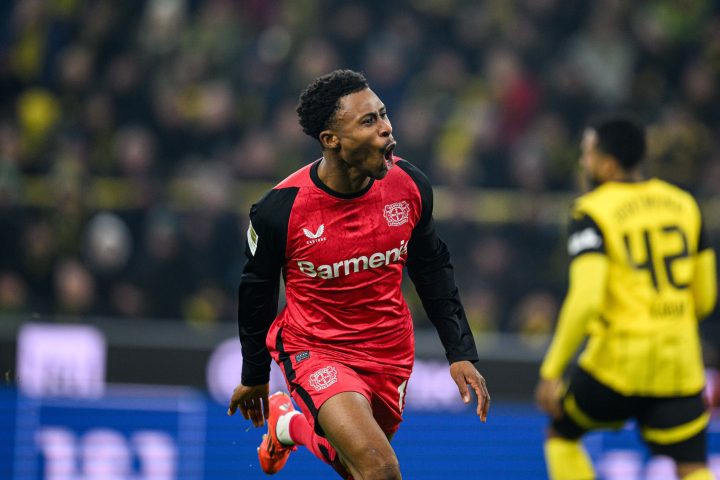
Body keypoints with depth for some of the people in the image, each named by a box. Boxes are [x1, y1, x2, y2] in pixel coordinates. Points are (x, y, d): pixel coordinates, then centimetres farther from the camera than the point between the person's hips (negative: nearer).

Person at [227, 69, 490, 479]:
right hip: (314, 349, -5)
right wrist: (254, 376, 9)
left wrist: (460, 352, 2)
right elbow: (256, 290, -3)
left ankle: (291, 422, 48)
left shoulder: (409, 184, -11)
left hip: (389, 352, 5)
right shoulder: (280, 209, -21)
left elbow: (432, 268, 6)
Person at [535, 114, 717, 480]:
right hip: (680, 362, 4)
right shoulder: (684, 203, 10)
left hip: (618, 361, -4)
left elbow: (584, 300, -18)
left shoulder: (592, 213, -7)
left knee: (561, 435, 19)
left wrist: (551, 372, -13)